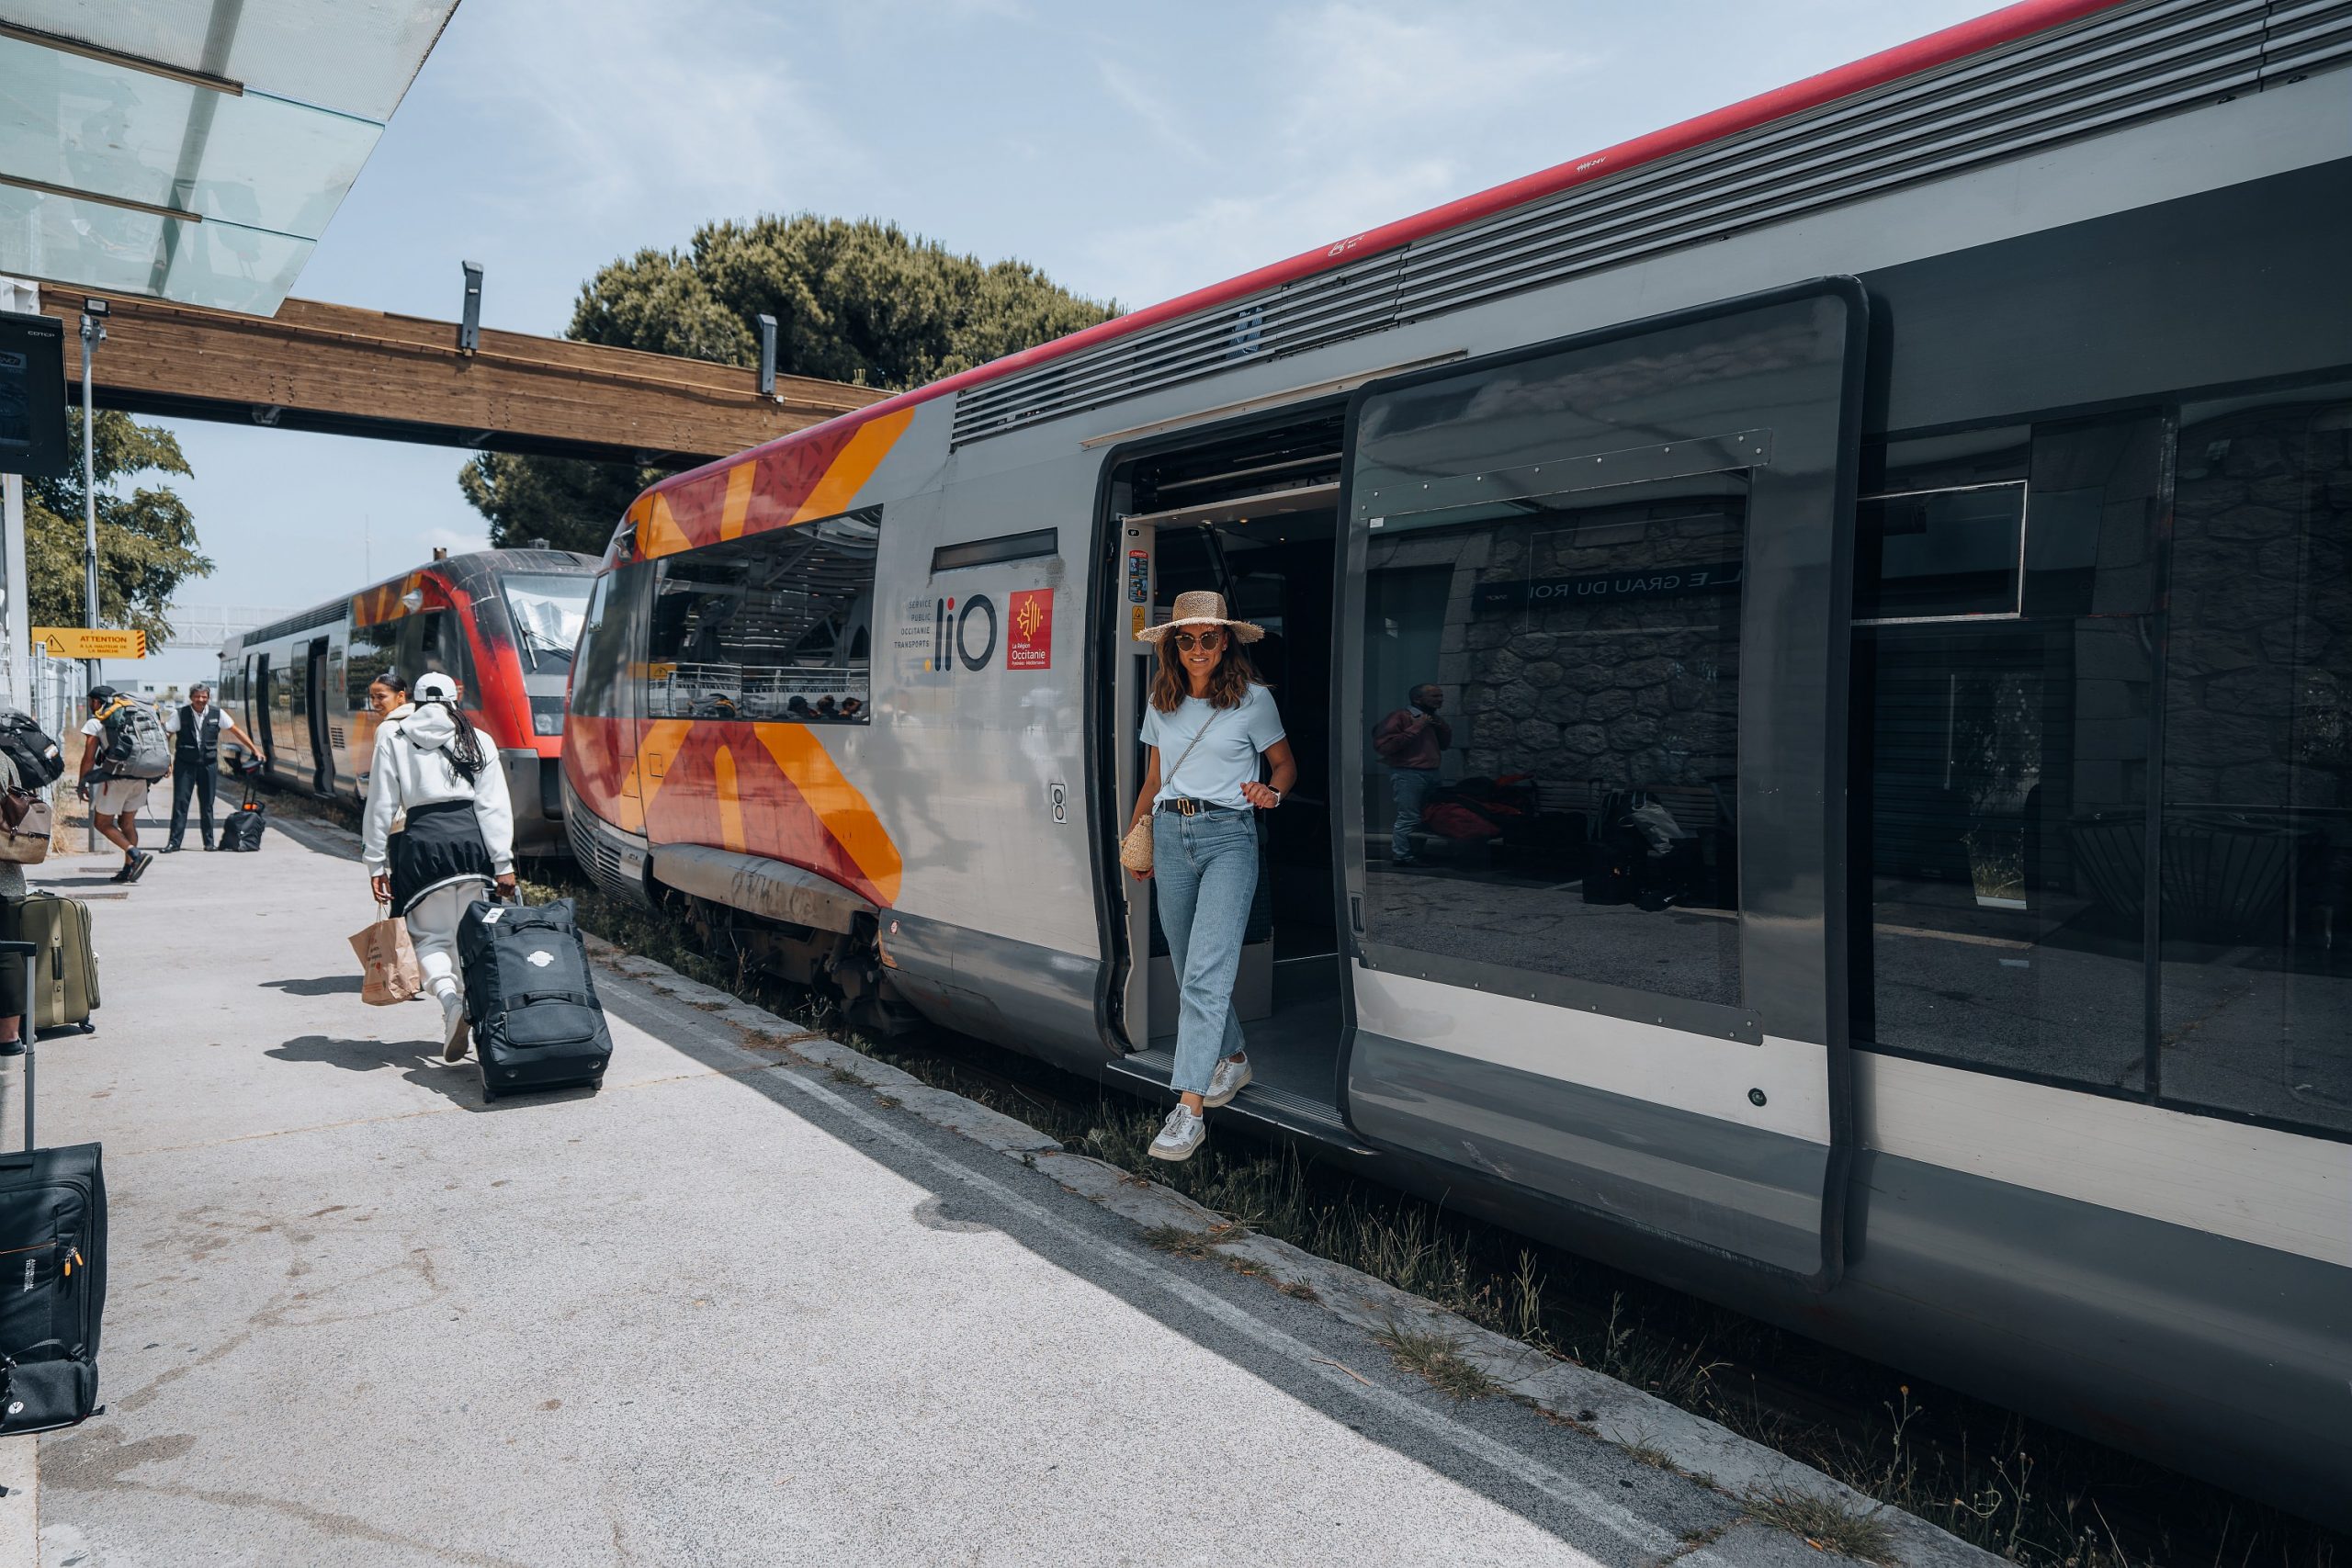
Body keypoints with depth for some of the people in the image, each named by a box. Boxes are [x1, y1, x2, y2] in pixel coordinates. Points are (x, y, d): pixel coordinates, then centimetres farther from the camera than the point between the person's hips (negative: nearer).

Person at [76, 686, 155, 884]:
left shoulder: (94, 723, 0)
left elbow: (89, 758, -2)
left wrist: (81, 783, 8)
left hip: (117, 778, -6)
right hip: (141, 778, 6)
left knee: (103, 823, 7)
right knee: (127, 822, 16)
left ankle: (137, 855, -12)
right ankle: (128, 869, 14)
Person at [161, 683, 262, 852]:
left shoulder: (217, 714, -1)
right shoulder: (179, 714, -6)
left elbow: (236, 730, 8)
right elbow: (165, 735, -5)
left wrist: (255, 750, 8)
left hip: (209, 764, 2)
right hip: (184, 764, -2)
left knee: (207, 804, 8)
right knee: (180, 802, -2)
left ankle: (209, 842, 16)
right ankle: (174, 843, 2)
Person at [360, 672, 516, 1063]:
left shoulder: (392, 736, 8)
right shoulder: (477, 740, 11)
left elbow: (380, 805, 5)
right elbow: (494, 806, 4)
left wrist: (376, 863, 9)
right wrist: (503, 863, 3)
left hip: (422, 841, -2)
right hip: (471, 837, 2)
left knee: (431, 936, 5)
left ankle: (450, 999, -22)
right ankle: (460, 1014, 16)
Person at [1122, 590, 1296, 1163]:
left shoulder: (1253, 699, 0)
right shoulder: (1161, 703, 12)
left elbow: (1285, 764, 8)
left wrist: (1271, 792, -13)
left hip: (1228, 836, -5)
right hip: (1170, 836, 5)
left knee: (1205, 972, -15)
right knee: (1189, 970, 13)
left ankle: (1189, 1109, -16)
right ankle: (1233, 1059, 36)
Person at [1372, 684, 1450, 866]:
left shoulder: (1433, 719, 18)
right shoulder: (1400, 717, -10)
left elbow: (1445, 744, 27)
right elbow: (1383, 745, -20)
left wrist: (1442, 727, 5)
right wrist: (1415, 728, -19)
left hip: (1430, 774, 9)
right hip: (1407, 774, -9)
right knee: (1409, 818, -13)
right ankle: (1401, 857, -7)